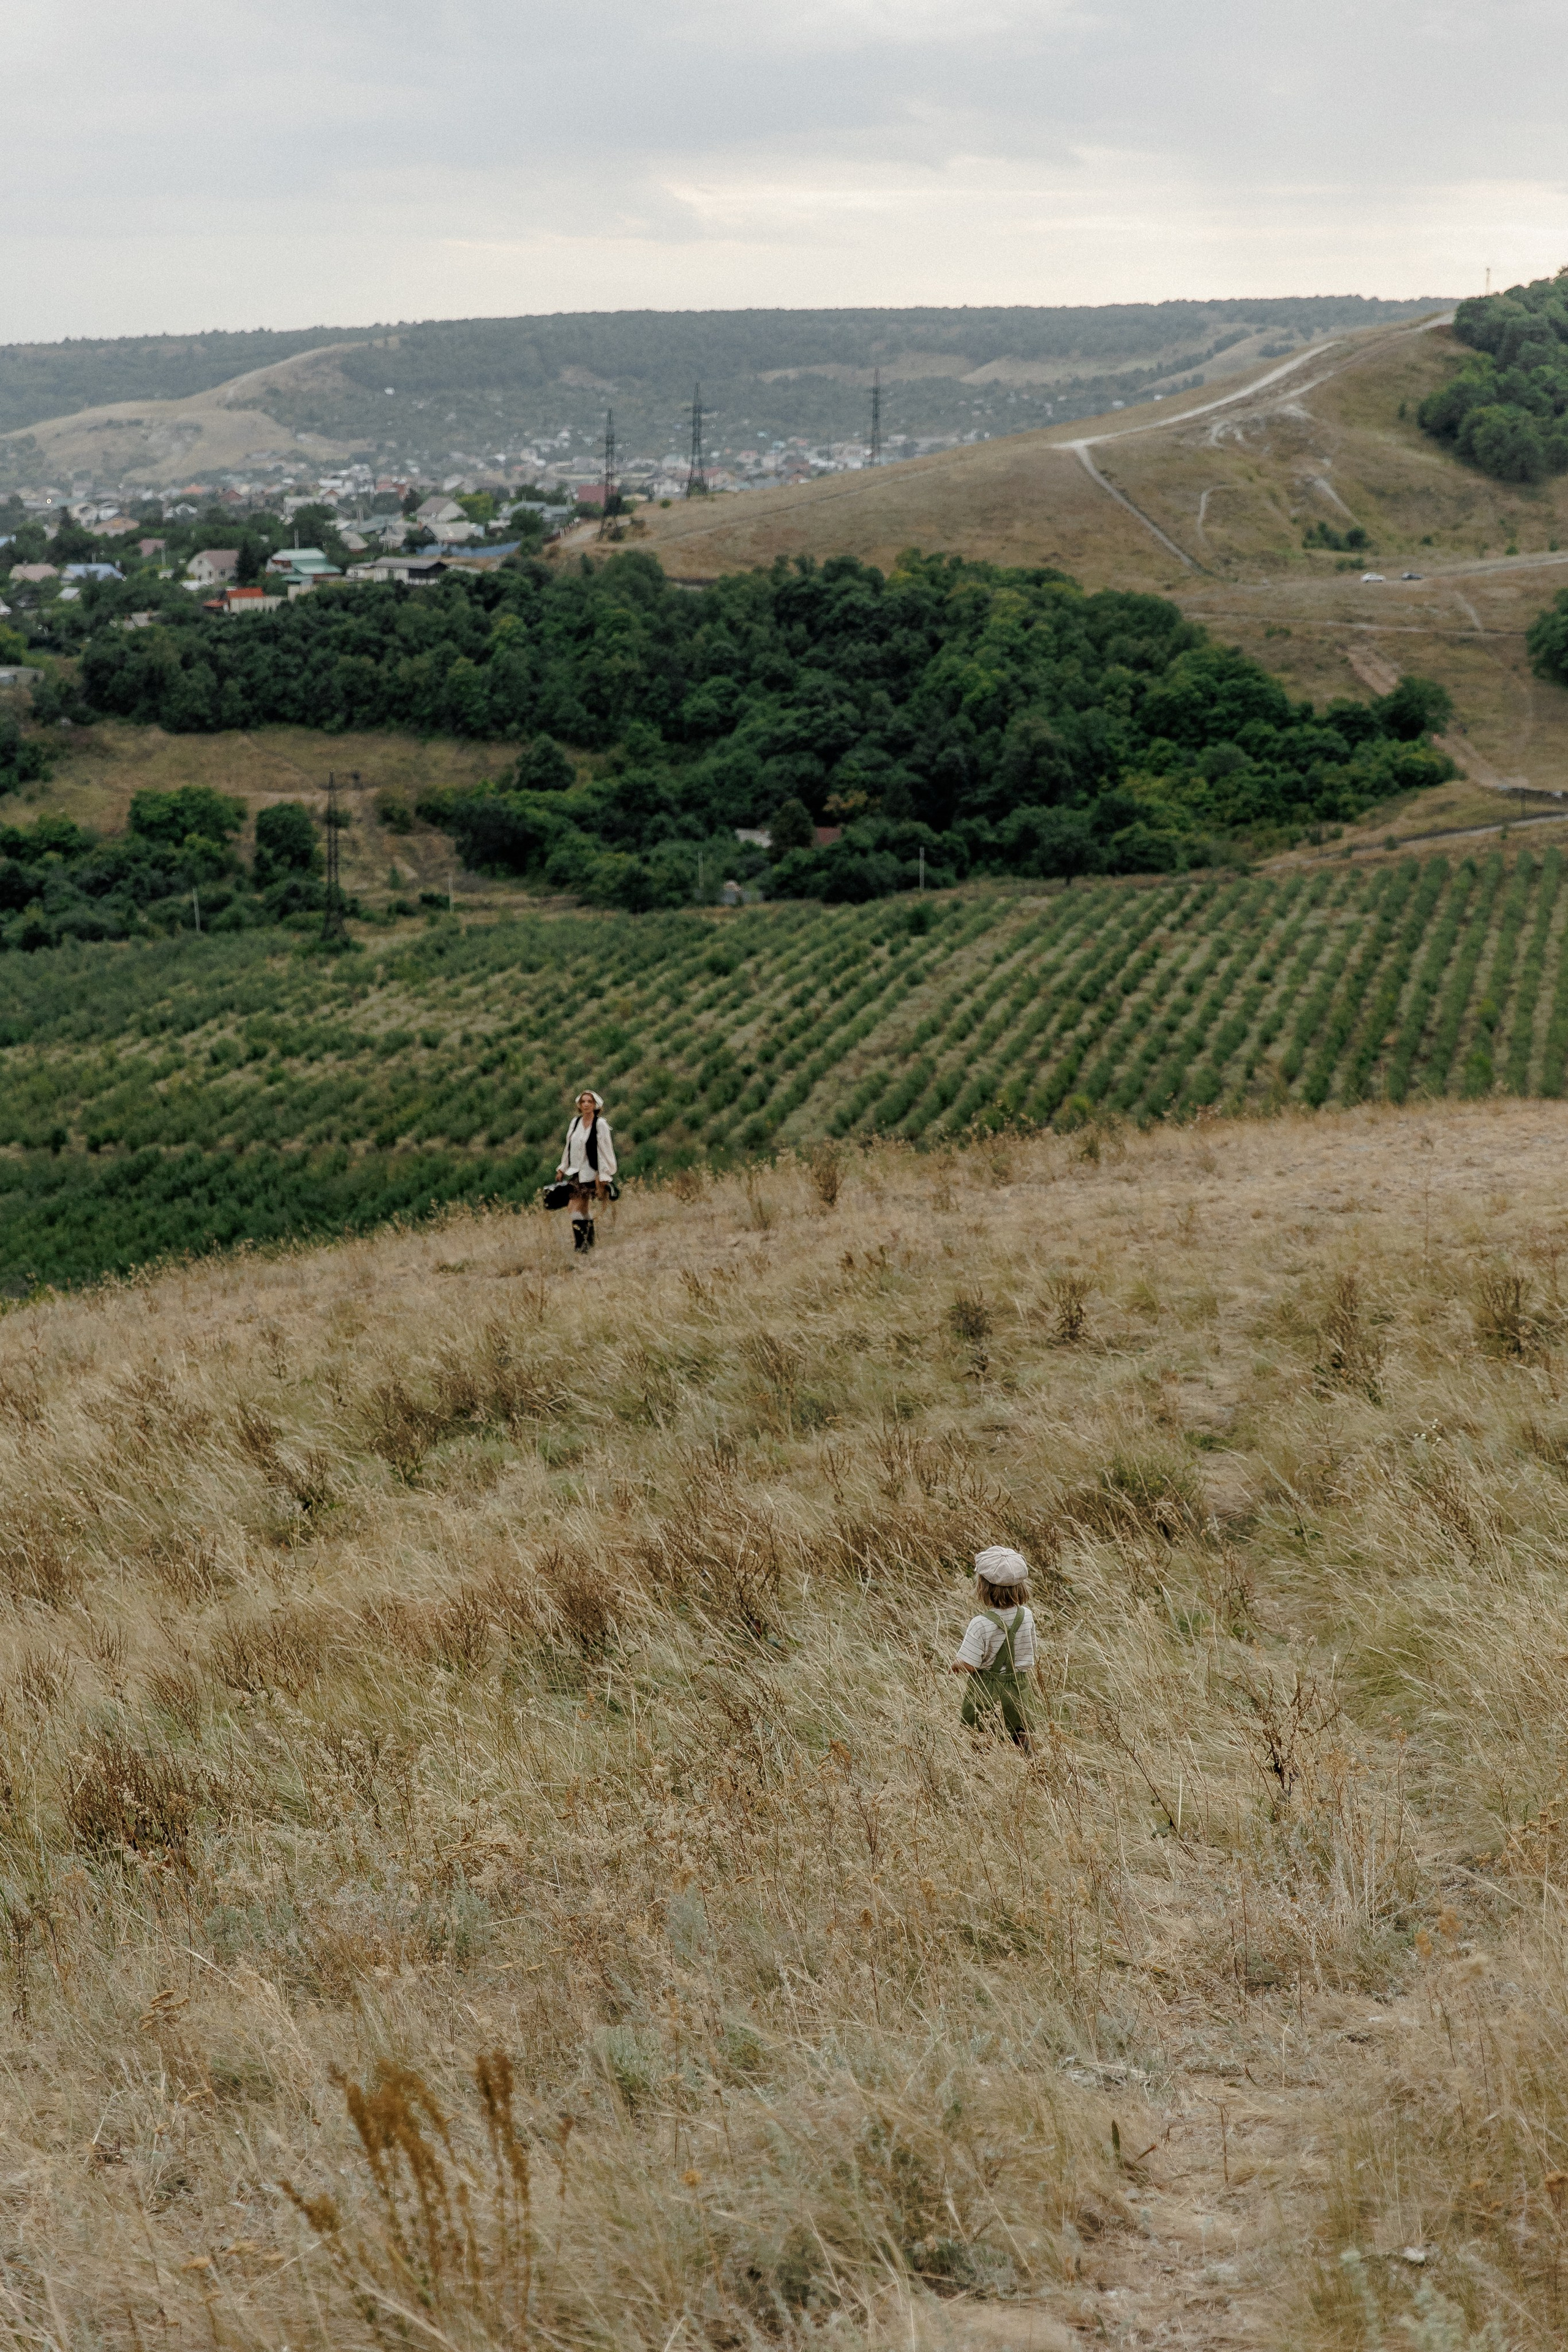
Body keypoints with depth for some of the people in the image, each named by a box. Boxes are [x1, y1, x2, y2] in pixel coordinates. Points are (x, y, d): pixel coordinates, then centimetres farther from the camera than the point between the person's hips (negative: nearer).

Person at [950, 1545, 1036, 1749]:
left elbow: (967, 1665, -20)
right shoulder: (1026, 1617, -7)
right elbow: (1029, 1655, 6)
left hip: (985, 1691, -4)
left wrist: (955, 1664, 1)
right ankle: (1020, 1737, -1)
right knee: (1017, 1729, 21)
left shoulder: (980, 1625, -23)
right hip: (1016, 1688, 4)